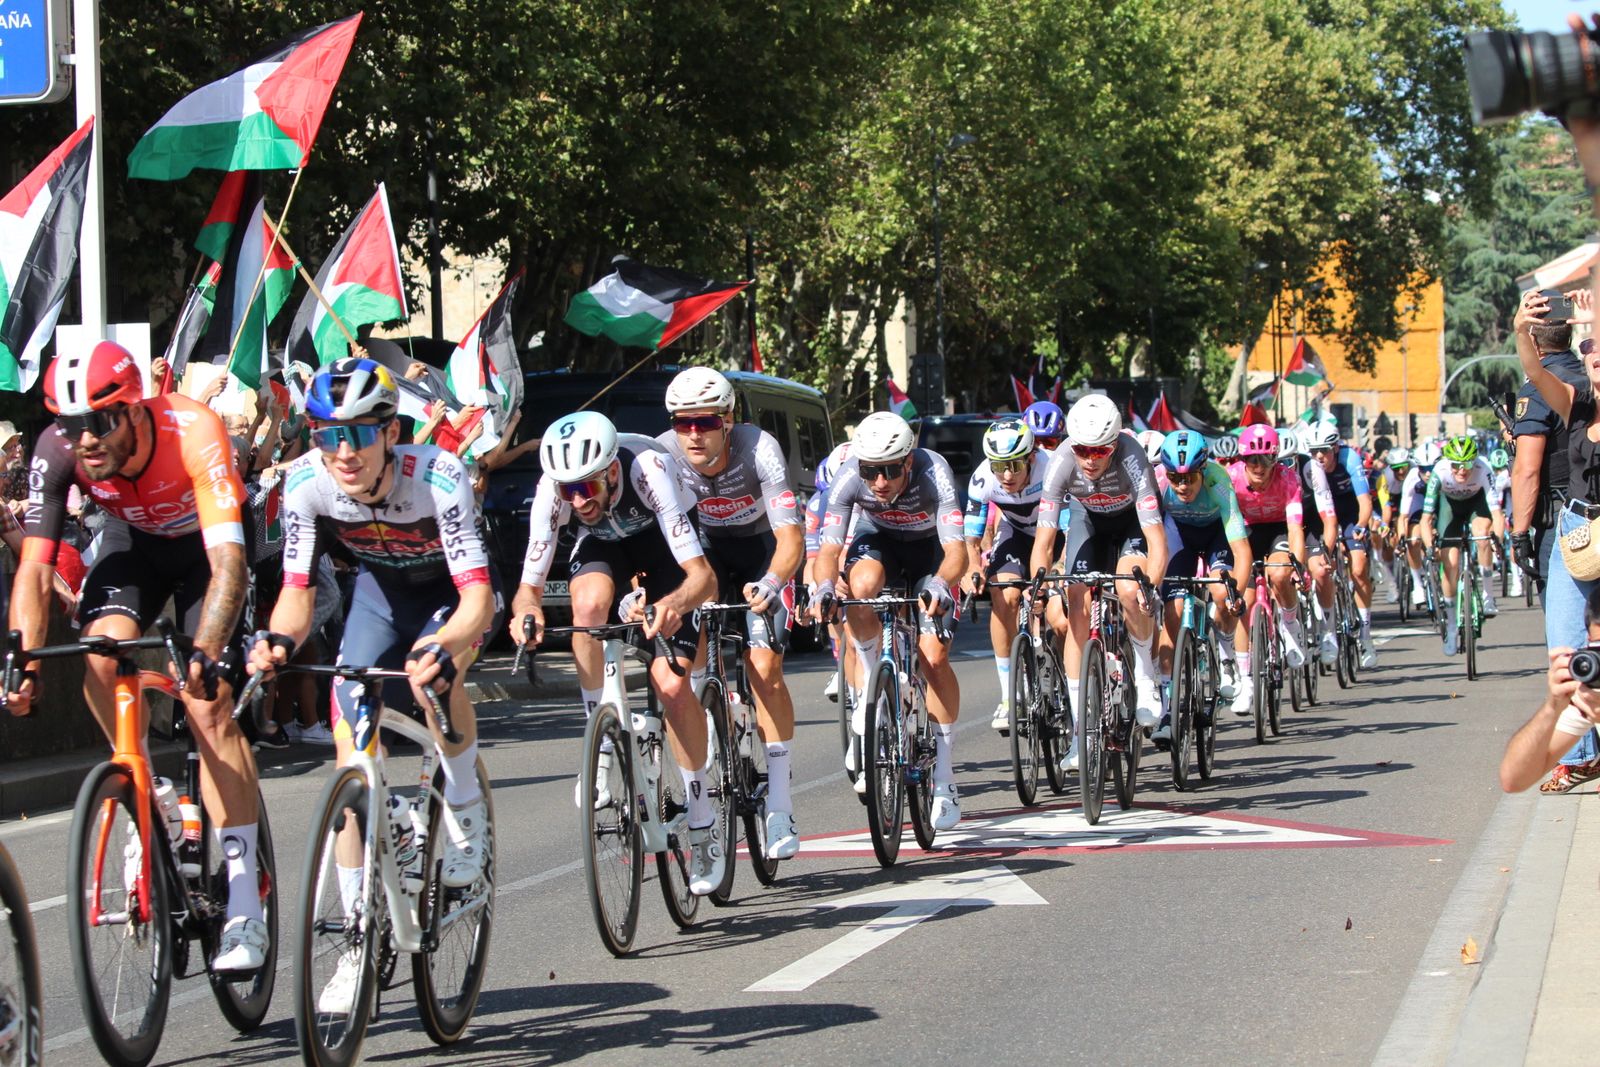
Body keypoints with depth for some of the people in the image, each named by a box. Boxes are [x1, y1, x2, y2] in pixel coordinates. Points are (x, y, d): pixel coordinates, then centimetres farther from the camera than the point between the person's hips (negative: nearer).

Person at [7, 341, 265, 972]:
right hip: (135, 540, 3)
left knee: (208, 702, -18)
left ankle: (245, 908, -17)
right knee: (102, 654, -28)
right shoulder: (57, 452, -28)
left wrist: (205, 653, -59)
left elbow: (228, 562, -45)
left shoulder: (192, 432, -38)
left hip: (207, 542, -3)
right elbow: (35, 566, -28)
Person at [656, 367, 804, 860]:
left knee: (764, 668, -18)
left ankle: (780, 804, -13)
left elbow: (790, 536, -36)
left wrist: (771, 584, -55)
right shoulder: (664, 454, -25)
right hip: (709, 548, 3)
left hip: (764, 549, -3)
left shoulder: (759, 449, -32)